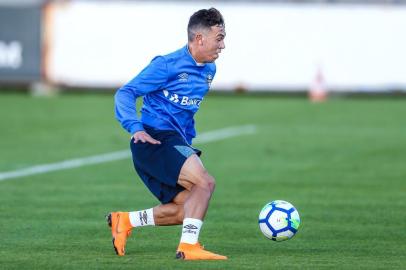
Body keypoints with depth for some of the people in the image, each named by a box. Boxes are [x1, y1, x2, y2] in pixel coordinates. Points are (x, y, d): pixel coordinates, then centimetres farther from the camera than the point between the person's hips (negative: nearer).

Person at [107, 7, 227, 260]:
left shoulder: (209, 70, 15)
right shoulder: (168, 65, -10)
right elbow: (125, 94, -12)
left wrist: (188, 143, 26)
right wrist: (136, 128, -26)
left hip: (176, 144, 9)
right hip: (155, 139, -9)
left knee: (189, 209, 7)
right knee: (205, 182, -23)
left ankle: (124, 221, 17)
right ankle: (189, 247, -20)